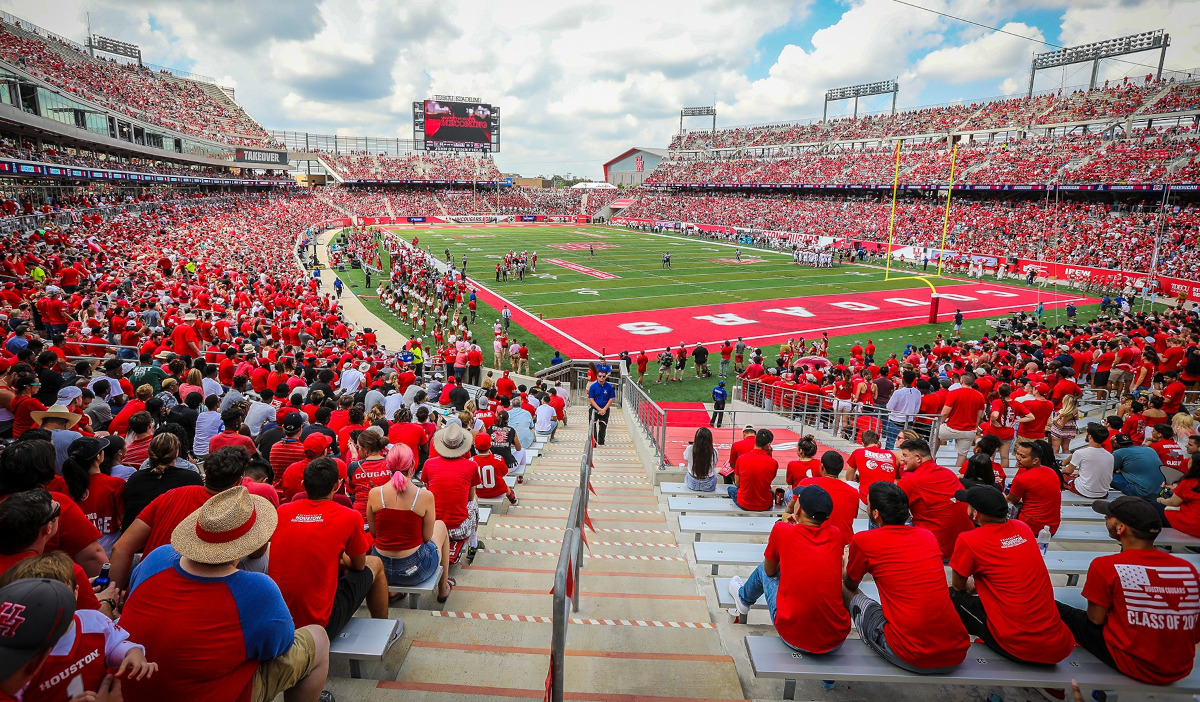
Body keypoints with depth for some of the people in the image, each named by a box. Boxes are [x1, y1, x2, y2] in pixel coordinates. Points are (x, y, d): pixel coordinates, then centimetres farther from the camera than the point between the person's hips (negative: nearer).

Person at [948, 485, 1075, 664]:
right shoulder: (1023, 528, 6)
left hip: (1018, 649, -6)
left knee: (952, 596, 7)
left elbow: (958, 587, 6)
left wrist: (971, 587, 29)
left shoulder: (968, 540, -12)